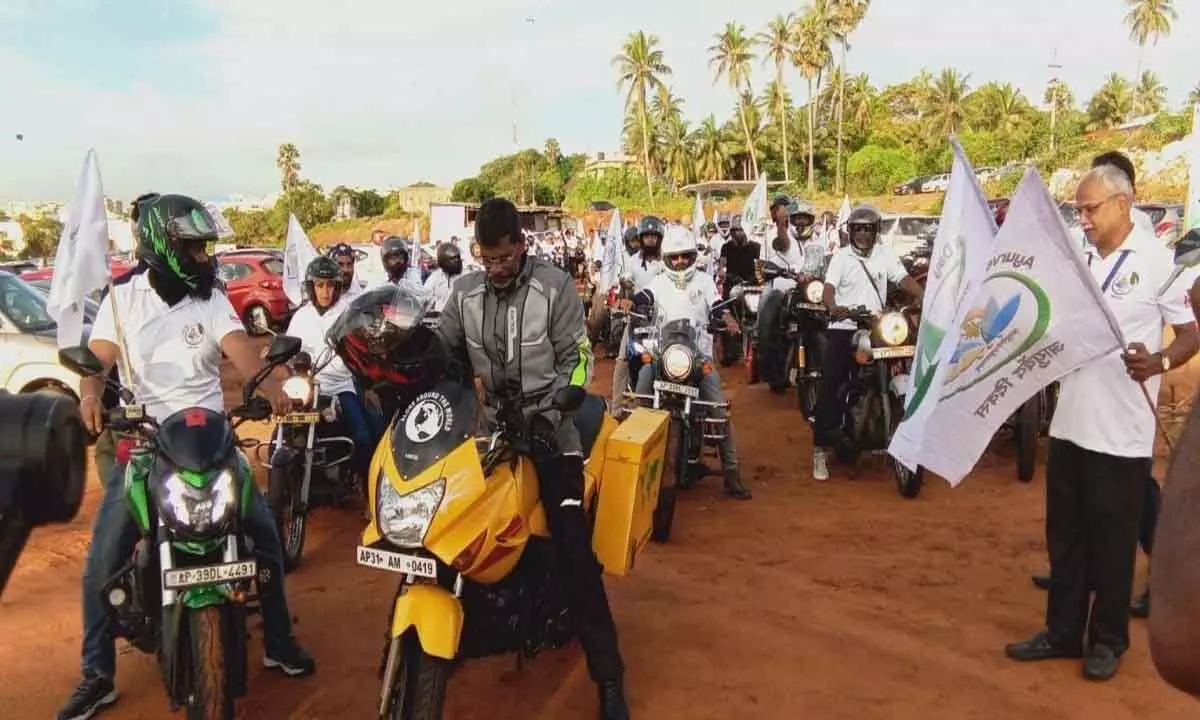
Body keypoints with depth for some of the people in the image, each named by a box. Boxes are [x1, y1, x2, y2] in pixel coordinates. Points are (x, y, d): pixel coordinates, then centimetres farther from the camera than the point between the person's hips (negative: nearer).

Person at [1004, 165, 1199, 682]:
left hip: (1122, 430, -5)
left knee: (1112, 540, 7)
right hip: (1069, 421, 5)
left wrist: (1158, 362, -26)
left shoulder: (1159, 260, -8)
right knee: (1064, 534, 13)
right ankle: (1063, 630, 27)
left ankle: (1108, 638, 24)